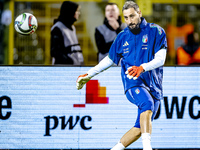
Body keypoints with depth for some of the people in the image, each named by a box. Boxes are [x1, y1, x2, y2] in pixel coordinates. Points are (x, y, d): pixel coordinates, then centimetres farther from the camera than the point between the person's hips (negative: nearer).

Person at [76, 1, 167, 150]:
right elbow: (109, 60, 24)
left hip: (154, 86, 1)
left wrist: (142, 68, -27)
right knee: (147, 104, -34)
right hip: (133, 83, -1)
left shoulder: (156, 31, 1)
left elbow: (160, 59, -9)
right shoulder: (122, 37, 11)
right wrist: (88, 75, 22)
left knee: (141, 128, -3)